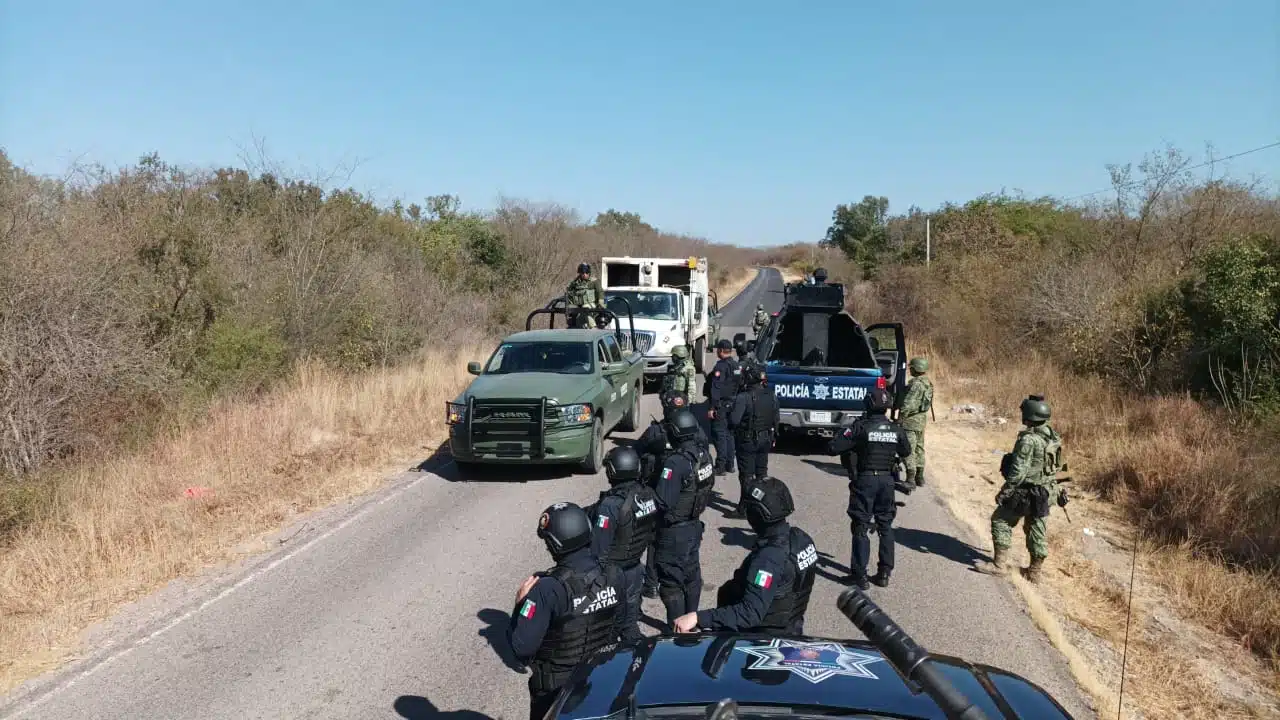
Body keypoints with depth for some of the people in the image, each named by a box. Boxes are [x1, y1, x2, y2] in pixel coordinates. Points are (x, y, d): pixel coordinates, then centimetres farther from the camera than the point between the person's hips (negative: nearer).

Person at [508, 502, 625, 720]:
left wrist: (520, 605, -14)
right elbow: (620, 625, 2)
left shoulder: (548, 590, -30)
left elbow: (522, 647, -27)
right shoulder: (614, 576, -13)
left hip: (556, 689, -4)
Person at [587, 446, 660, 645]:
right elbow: (652, 530, 4)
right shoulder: (649, 495, -9)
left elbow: (598, 546, -23)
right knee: (630, 616, 23)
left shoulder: (611, 505, -29)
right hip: (635, 567, 6)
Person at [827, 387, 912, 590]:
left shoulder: (861, 427, -13)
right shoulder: (896, 429, -1)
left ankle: (860, 575, 2)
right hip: (887, 481, 4)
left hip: (864, 480, -4)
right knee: (886, 527, 14)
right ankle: (884, 573, 18)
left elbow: (833, 448, -15)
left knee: (861, 527, 3)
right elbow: (906, 452, 17)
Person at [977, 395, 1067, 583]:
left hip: (1027, 492, -8)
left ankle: (1000, 564, 6)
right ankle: (1034, 571, 24)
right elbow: (1056, 465, 14)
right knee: (1037, 529, 16)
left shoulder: (1028, 440, -23)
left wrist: (1004, 491, -15)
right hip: (1046, 492, 8)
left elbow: (1018, 471, -24)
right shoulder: (1053, 436, 4)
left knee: (1000, 520, 5)